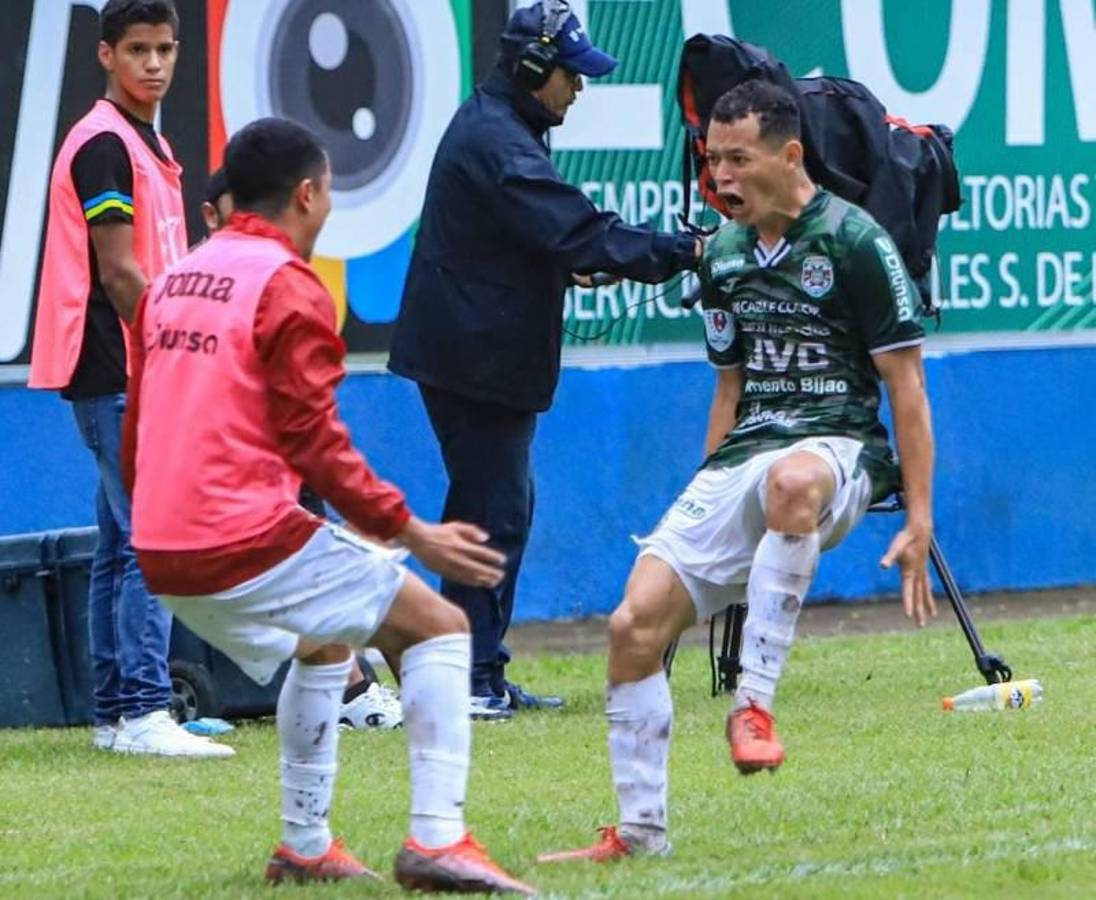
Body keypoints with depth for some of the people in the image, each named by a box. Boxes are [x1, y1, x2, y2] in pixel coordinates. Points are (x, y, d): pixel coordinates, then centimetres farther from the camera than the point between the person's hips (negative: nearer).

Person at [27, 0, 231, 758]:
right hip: (118, 376, -10)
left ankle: (116, 713, 15)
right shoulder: (104, 144, -12)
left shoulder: (147, 143, 18)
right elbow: (118, 274, -16)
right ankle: (144, 714, -18)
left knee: (125, 546, 11)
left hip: (135, 377, 10)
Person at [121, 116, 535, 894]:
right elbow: (315, 443, -13)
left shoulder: (171, 284, 15)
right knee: (439, 627, 0)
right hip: (252, 543, -8)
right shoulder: (288, 289, -8)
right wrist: (412, 532, -9)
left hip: (163, 559, 8)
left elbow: (136, 435, 20)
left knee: (325, 644, 32)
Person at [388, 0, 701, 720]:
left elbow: (549, 233, 23)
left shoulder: (489, 128, 16)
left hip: (483, 355, 11)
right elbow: (582, 234, -25)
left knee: (503, 506, 14)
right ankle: (468, 677, -7)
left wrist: (574, 264, 5)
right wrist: (685, 252, -23)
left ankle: (485, 677, 18)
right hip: (479, 357, -11)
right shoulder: (499, 145, -19)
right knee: (493, 511, -8)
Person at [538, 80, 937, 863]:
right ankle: (640, 833, 2)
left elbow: (906, 385, -5)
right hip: (742, 455, 7)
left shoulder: (853, 241, -5)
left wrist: (918, 519, -11)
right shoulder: (724, 255, 15)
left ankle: (754, 703, -39)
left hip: (837, 449, -7)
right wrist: (704, 505, 25)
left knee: (791, 480, -44)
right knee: (637, 621, -9)